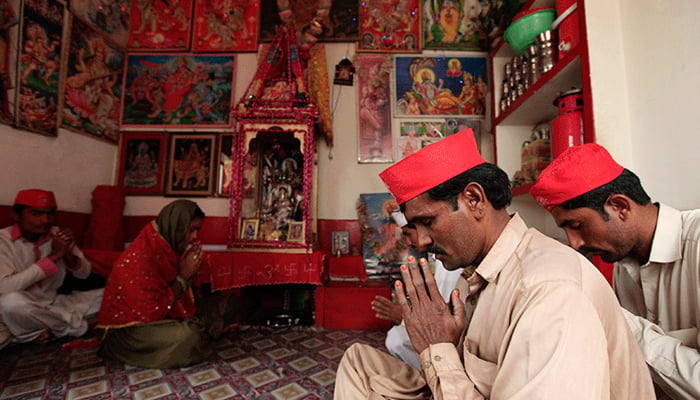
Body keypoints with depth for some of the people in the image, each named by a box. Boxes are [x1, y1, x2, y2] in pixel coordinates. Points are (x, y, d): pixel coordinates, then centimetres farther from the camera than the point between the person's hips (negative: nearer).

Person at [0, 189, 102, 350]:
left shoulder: (57, 234, -1)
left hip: (55, 304, 4)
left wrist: (67, 254, -20)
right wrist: (53, 256, -28)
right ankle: (73, 326, -12)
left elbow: (84, 273, 0)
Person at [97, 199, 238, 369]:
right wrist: (183, 276, -22)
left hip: (164, 314, 7)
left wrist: (190, 272, -14)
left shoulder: (168, 247, -1)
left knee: (226, 303, 7)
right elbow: (151, 312, -29)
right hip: (130, 329, -7)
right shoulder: (141, 257, -27)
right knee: (188, 336, -33)